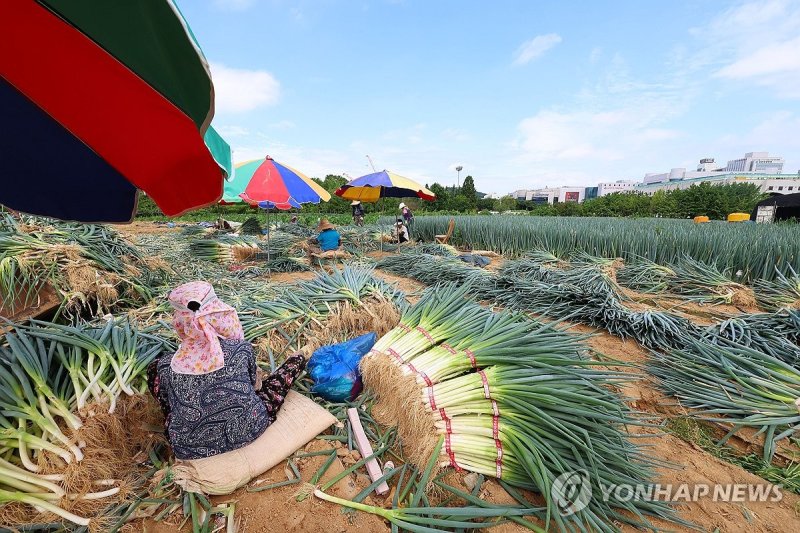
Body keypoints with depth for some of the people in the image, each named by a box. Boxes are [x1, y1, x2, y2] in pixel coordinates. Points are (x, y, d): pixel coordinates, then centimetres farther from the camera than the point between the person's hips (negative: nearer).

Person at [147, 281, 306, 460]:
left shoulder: (167, 366, -15)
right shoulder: (241, 349, -18)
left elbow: (168, 403, 4)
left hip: (191, 450, 2)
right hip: (247, 434, -1)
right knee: (297, 359, 5)